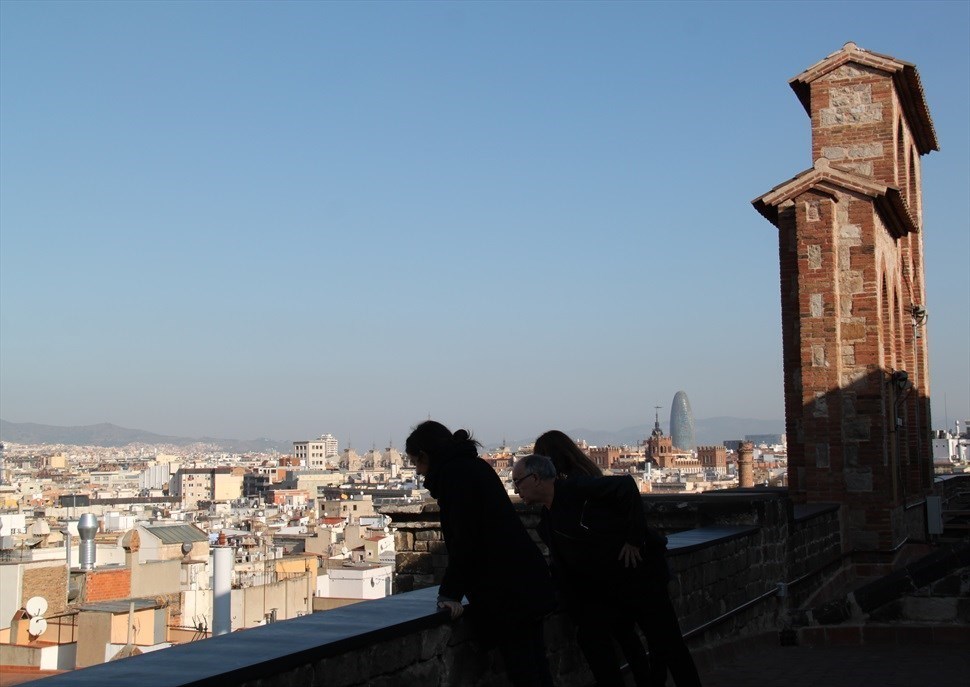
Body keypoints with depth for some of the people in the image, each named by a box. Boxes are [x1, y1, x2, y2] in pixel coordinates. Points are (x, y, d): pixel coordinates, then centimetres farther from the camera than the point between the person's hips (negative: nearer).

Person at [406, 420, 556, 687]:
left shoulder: (454, 474, -11)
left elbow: (464, 541, -16)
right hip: (528, 584, 10)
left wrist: (450, 592, -9)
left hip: (506, 593, -10)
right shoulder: (476, 466, 18)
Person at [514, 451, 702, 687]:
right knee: (590, 635, -6)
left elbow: (626, 485, -22)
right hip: (604, 588, 7)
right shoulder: (546, 525, 9)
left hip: (640, 570, -7)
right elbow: (565, 568, 16)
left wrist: (634, 539, -21)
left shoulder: (577, 488, -16)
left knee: (666, 642, -2)